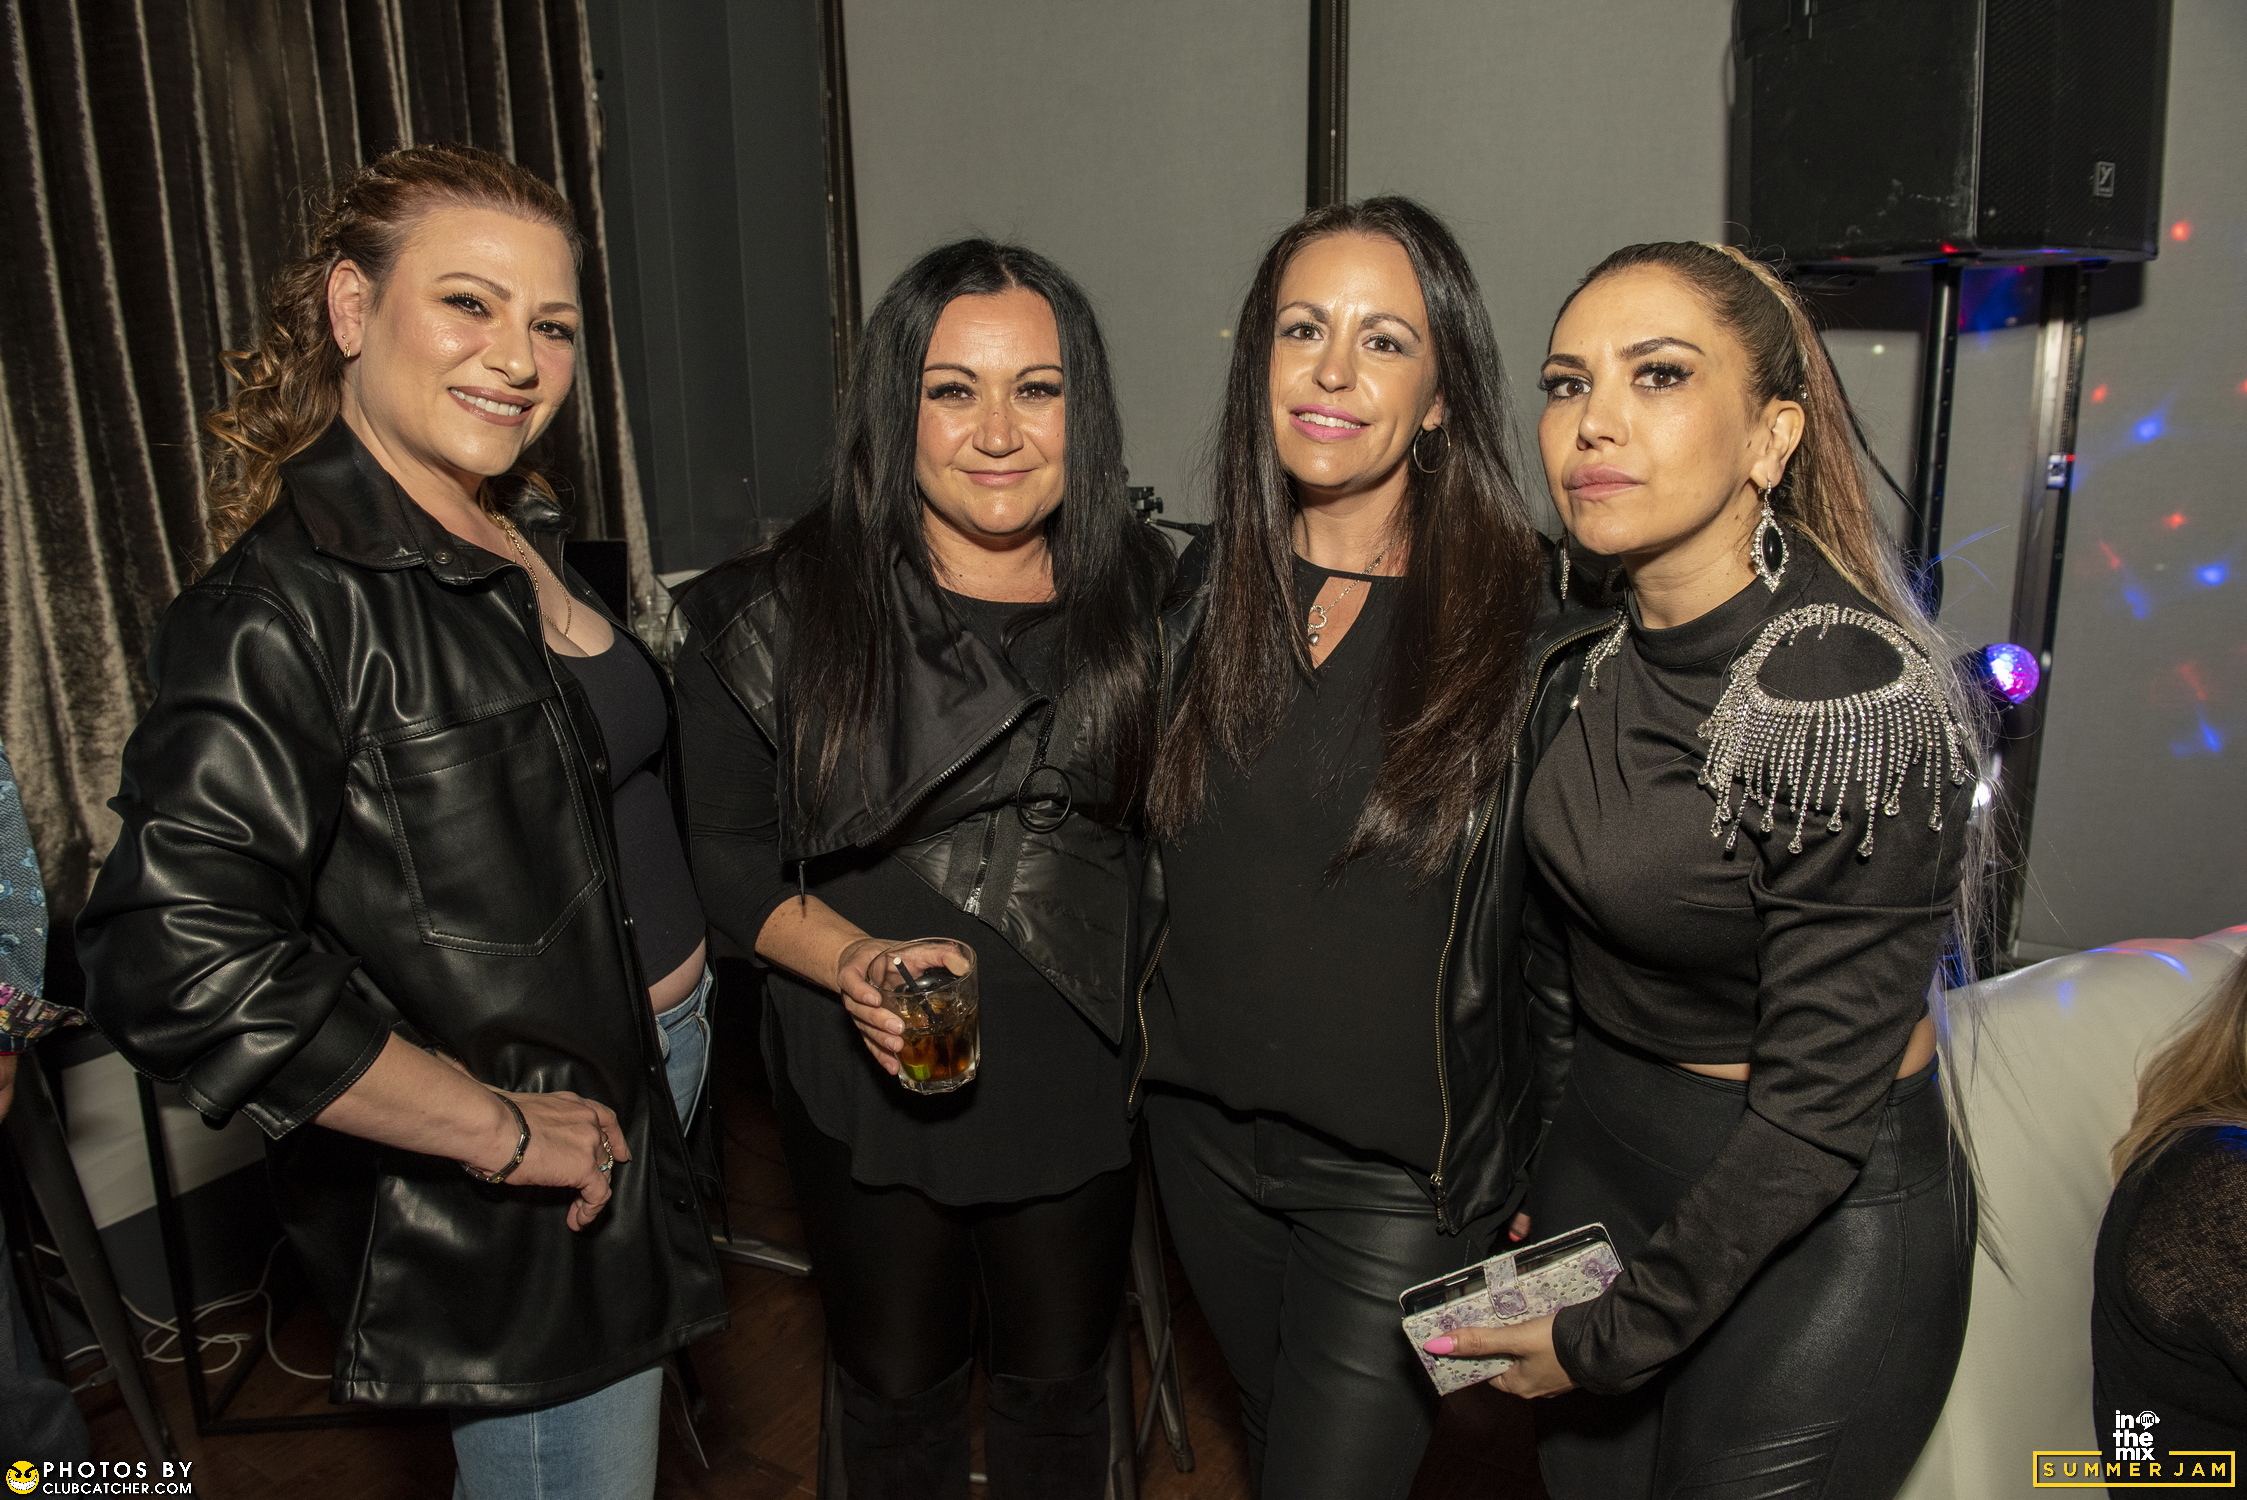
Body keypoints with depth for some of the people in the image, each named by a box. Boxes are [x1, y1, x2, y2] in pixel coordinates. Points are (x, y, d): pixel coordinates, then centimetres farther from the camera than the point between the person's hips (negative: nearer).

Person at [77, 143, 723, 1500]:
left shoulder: (509, 546, 4)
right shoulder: (294, 601, -23)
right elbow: (178, 960, -32)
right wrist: (498, 1130, -24)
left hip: (659, 1067, 8)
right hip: (513, 1219, -8)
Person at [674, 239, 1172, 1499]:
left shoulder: (1149, 596, -6)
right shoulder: (777, 615, -12)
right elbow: (731, 858, -6)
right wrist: (854, 961, -23)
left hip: (1083, 1085, 1)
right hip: (869, 1091, -1)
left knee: (1060, 1383, 23)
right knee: (899, 1388, 23)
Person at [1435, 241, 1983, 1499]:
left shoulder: (1857, 701, -26)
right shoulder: (1598, 641, -4)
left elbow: (1820, 1102, -21)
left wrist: (1616, 1334, -13)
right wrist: (1525, 1177, 14)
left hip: (1812, 1224, -6)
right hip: (1603, 1159, 7)